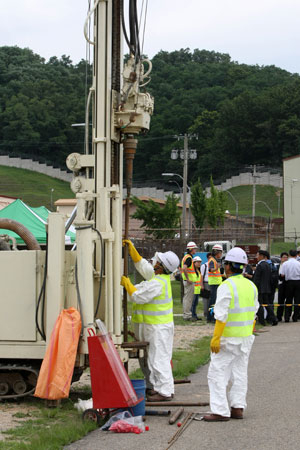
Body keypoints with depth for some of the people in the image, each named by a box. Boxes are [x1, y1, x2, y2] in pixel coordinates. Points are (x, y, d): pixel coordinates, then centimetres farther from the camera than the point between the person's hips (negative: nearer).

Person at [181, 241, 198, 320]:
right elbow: (184, 268, -30)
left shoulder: (185, 257, 15)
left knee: (186, 297, 14)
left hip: (187, 280, 10)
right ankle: (187, 315, -4)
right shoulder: (189, 258, -17)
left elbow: (182, 268, 25)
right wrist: (188, 279, -24)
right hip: (189, 281, -10)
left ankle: (186, 314, 20)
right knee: (188, 298, -6)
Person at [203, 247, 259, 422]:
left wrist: (216, 338, -17)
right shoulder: (251, 286, 7)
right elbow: (254, 313, 14)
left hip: (228, 338, -7)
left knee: (217, 373, -2)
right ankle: (238, 408, 16)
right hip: (246, 337, 7)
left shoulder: (226, 286, -16)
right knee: (240, 372, 14)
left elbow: (221, 316, -20)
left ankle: (220, 411, -4)